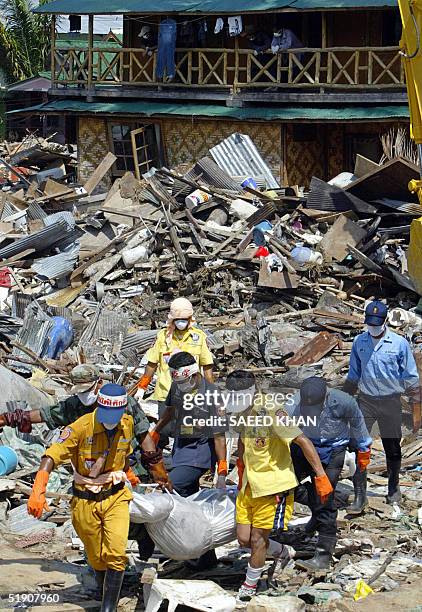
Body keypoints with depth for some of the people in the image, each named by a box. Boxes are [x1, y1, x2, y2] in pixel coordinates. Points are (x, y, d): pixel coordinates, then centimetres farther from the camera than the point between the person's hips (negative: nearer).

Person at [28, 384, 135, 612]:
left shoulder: (127, 424, -6)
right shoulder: (81, 428, -22)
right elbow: (52, 456, -29)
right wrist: (38, 490, -42)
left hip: (116, 497, 2)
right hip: (86, 501, -2)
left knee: (115, 554, -14)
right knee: (96, 558, 11)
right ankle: (104, 589, 40)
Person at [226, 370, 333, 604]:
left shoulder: (271, 412, -22)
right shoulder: (244, 411, 3)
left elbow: (303, 442, -23)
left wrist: (321, 476, -25)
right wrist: (241, 468, 26)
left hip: (272, 484, -7)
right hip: (249, 484, 7)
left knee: (257, 538, 0)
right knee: (244, 539, 5)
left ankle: (250, 585, 21)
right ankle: (280, 551, 34)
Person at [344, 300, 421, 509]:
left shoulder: (399, 343, -6)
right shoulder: (359, 342, 3)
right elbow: (353, 376, 14)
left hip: (390, 402, -2)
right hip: (365, 400, 2)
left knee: (392, 448, 10)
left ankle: (394, 488, 32)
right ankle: (360, 496, -7)